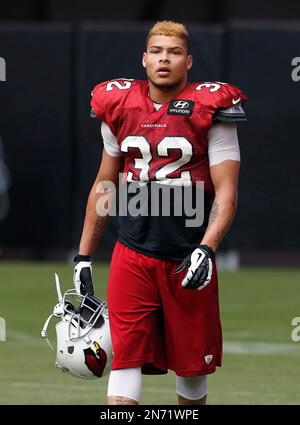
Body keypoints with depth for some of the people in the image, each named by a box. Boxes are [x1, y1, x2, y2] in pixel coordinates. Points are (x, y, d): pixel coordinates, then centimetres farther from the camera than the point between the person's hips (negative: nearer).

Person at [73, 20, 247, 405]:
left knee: (191, 365, 8)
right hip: (132, 254, 2)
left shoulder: (209, 110, -3)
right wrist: (84, 255, 17)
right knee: (125, 358, -9)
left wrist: (207, 249, -22)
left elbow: (226, 192, -7)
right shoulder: (119, 107, 8)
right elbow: (104, 185, 18)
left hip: (188, 259, -2)